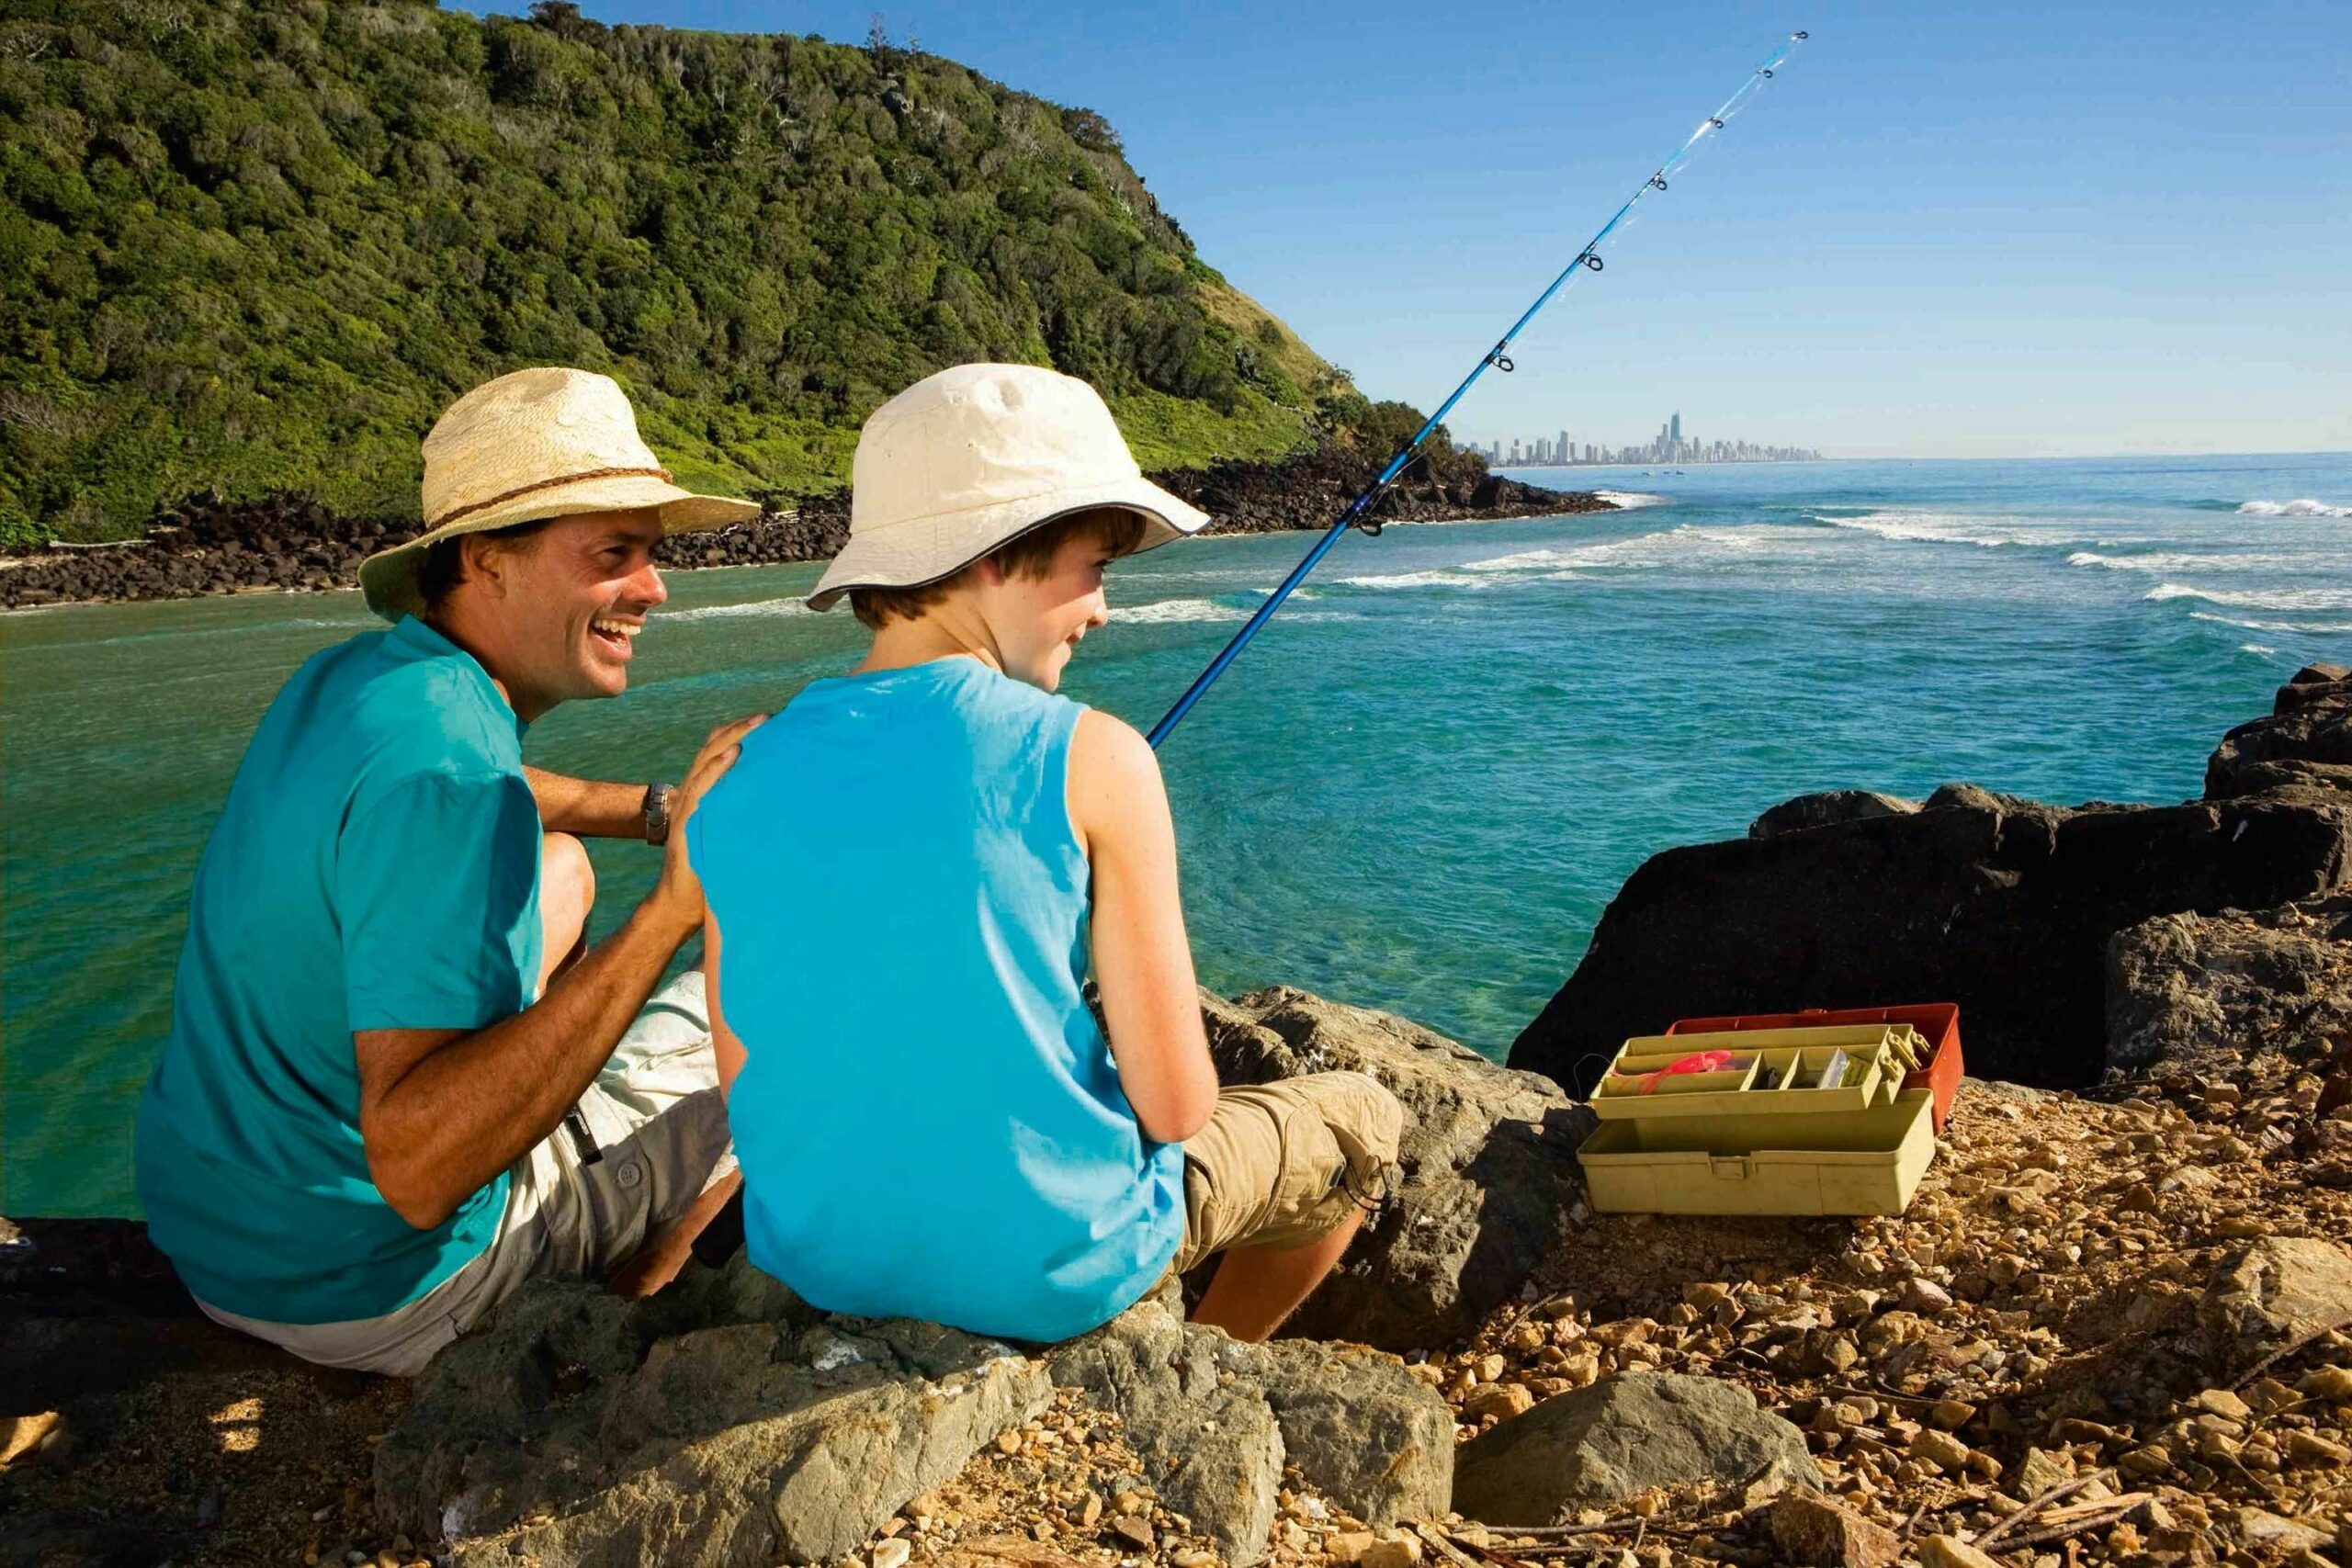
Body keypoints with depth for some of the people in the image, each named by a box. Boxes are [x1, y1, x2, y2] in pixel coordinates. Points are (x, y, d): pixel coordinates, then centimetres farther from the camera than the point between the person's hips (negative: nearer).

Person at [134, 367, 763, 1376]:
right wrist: (673, 905, -39)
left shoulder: (353, 675, 0)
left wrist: (659, 811, 14)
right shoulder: (444, 769, -30)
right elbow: (417, 1168, -36)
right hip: (359, 1290, -8)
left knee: (557, 872, 20)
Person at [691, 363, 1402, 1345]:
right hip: (1050, 1270, -5)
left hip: (814, 1264, 6)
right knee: (1359, 1119, 21)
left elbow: (754, 1098, 2)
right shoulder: (1091, 758, -18)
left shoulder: (741, 781, -4)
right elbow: (1175, 1106, -15)